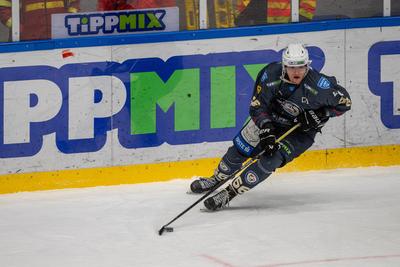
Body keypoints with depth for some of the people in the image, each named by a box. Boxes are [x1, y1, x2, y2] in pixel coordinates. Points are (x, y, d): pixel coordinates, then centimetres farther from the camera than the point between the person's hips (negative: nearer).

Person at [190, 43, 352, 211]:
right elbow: (257, 105, -18)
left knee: (271, 159, -20)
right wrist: (266, 130, -30)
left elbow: (344, 101, -16)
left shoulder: (317, 84, -30)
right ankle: (217, 179, 36)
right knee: (241, 147, 7)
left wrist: (320, 114, -25)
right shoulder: (271, 74, -25)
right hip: (270, 118, 3)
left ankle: (230, 192, -14)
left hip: (301, 130, -3)